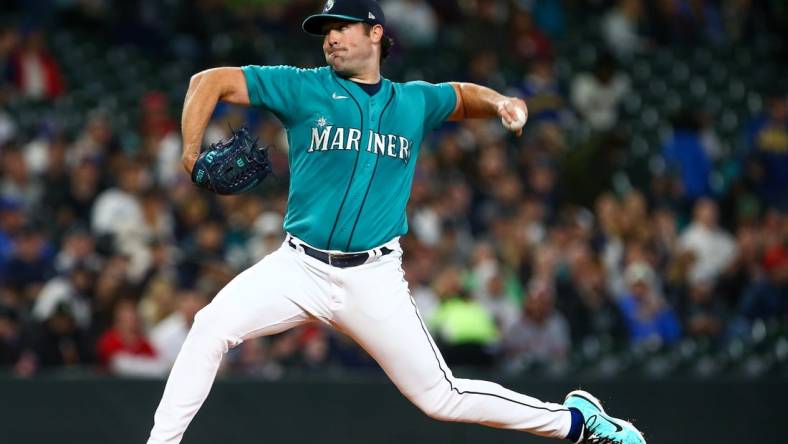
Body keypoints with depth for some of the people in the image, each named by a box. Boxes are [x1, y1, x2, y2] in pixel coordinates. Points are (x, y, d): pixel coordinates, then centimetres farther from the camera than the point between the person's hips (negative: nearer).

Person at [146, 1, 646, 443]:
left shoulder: (413, 102, 9)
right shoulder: (304, 89, 2)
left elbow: (465, 96, 29)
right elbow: (210, 82, 1)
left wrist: (502, 104, 7)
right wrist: (192, 154, -12)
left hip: (375, 279, 0)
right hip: (299, 267, 0)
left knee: (442, 397, 0)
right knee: (211, 327, -22)